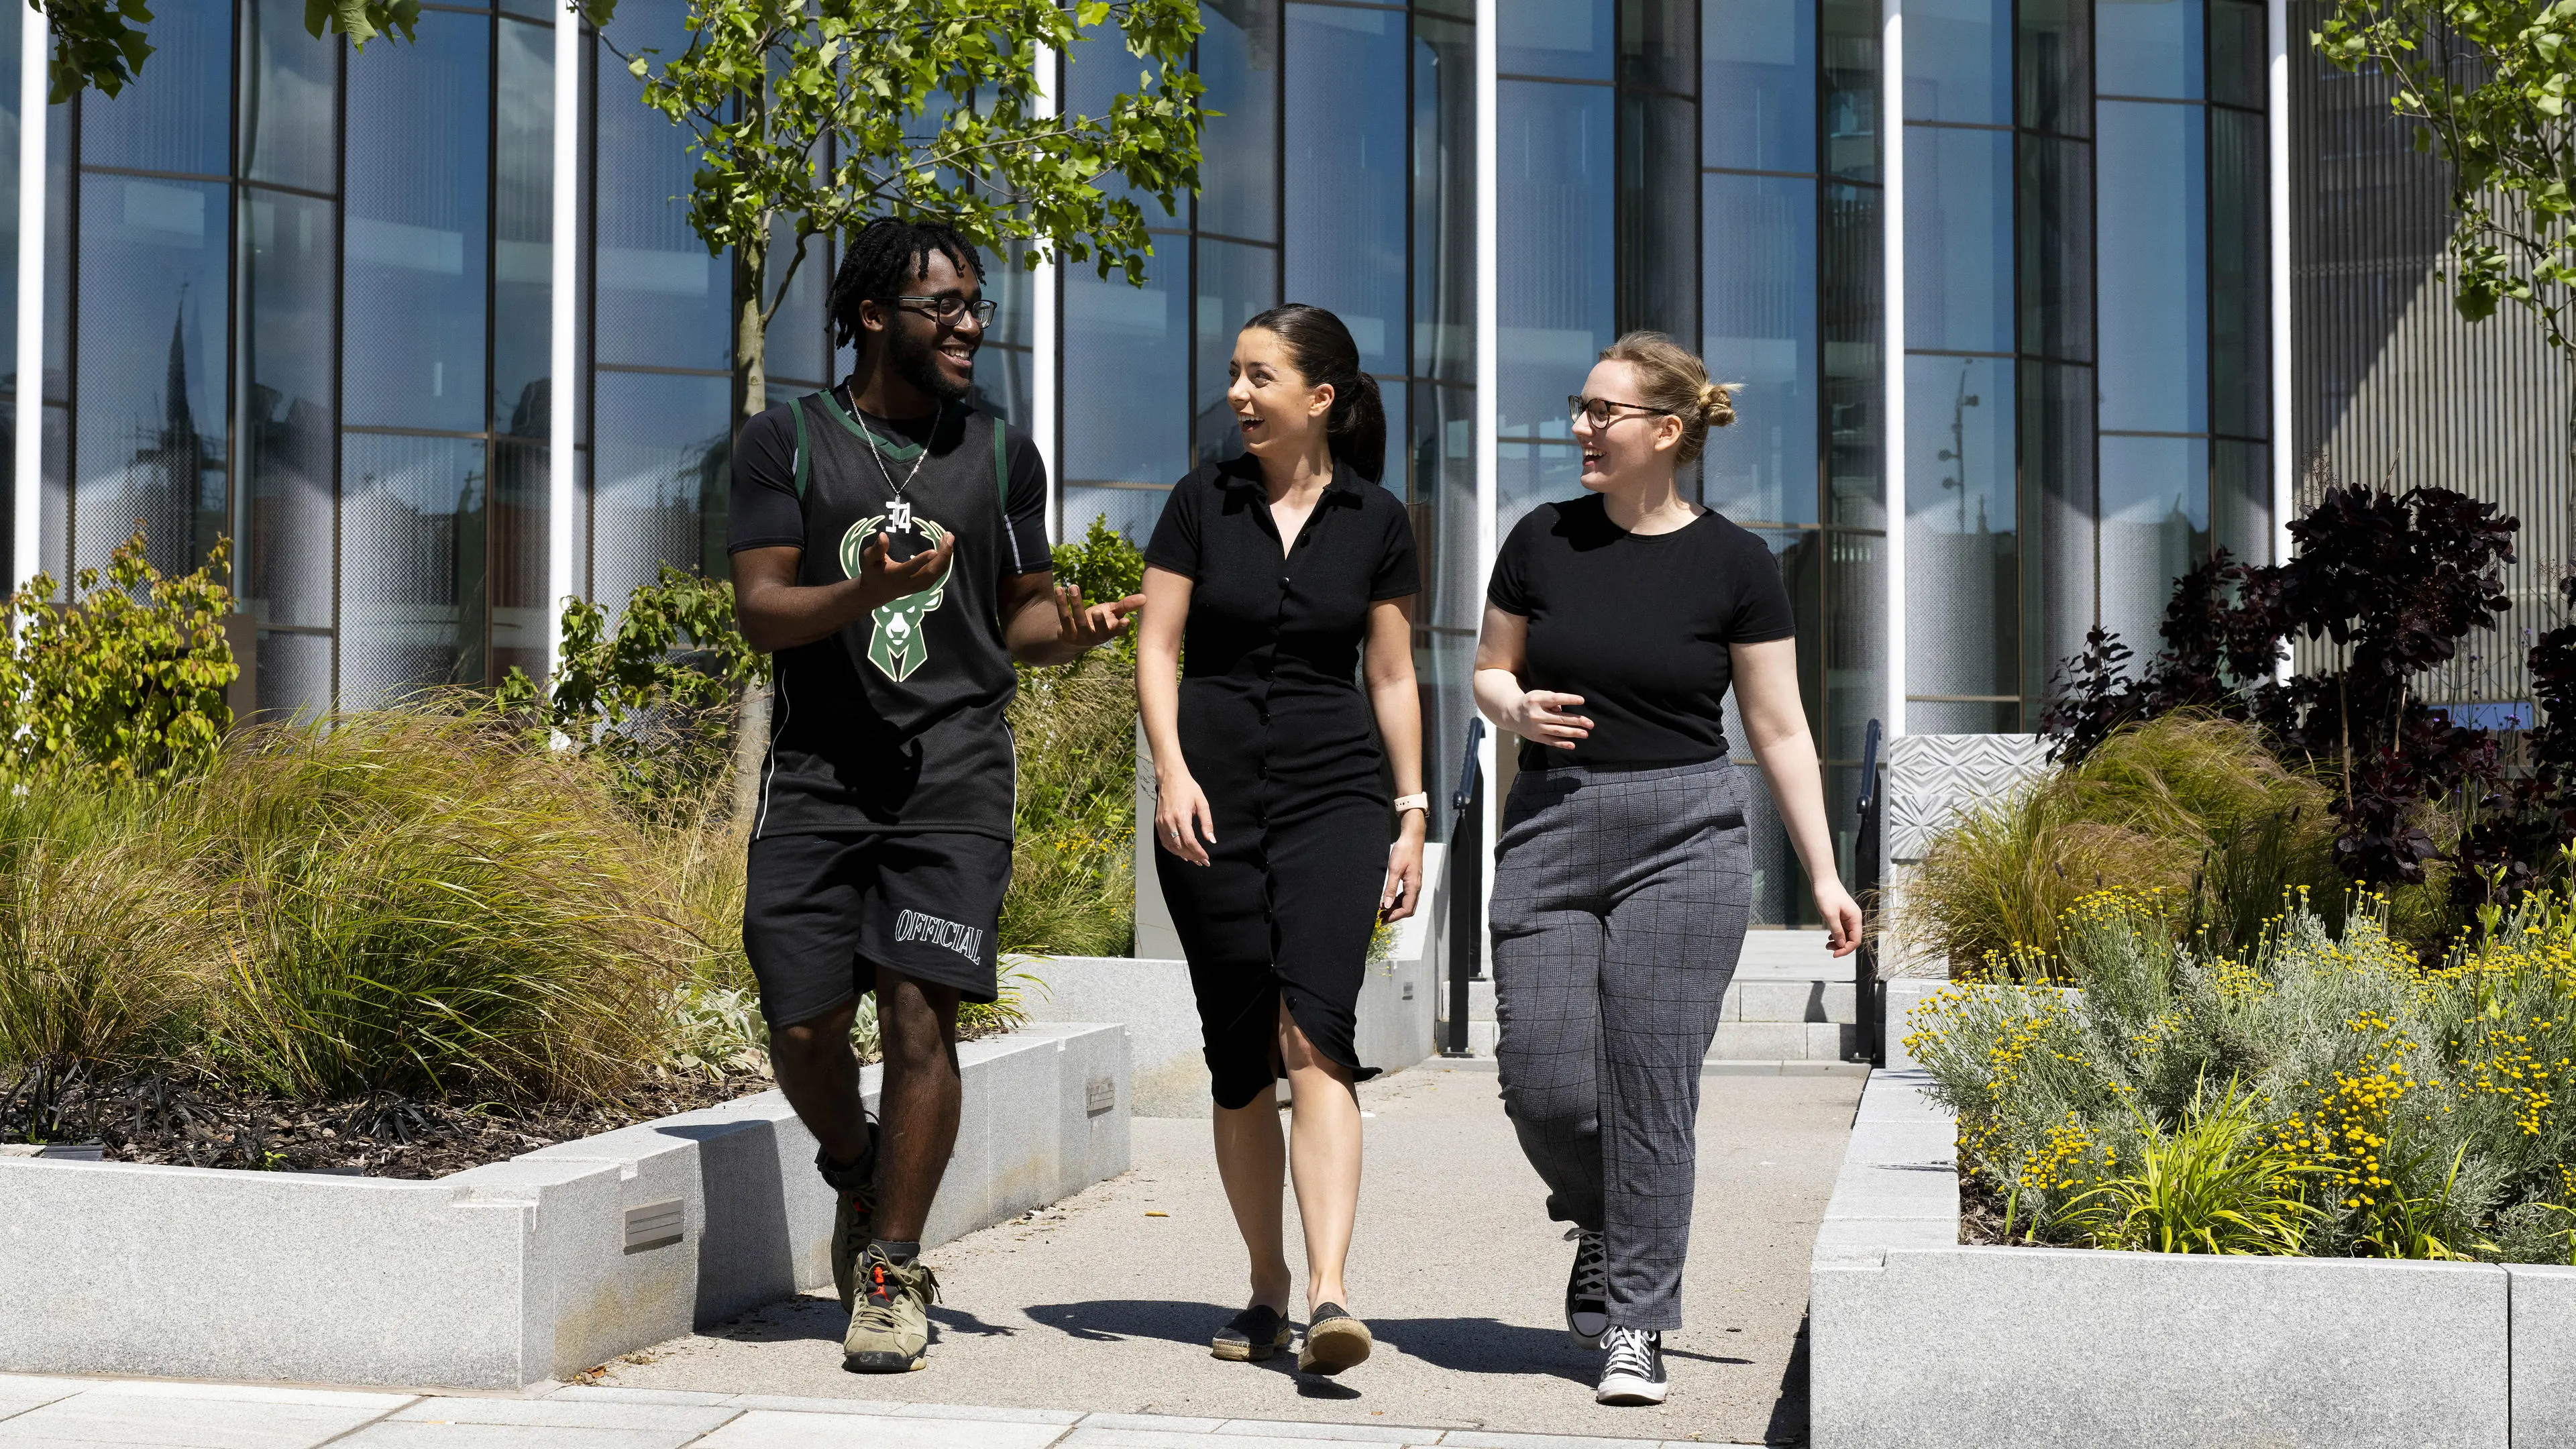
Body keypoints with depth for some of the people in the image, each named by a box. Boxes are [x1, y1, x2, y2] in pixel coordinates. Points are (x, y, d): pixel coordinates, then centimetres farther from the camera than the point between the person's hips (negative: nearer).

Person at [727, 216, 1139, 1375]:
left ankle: (892, 1270, 2)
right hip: (817, 769, 0)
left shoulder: (1002, 456, 12)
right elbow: (760, 610, -2)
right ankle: (857, 1172, 31)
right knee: (803, 1027, 0)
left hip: (954, 771, 0)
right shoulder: (787, 442, 5)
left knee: (919, 1011, -10)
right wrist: (865, 593, -21)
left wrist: (1073, 628, -7)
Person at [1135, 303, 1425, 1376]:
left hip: (1334, 794, -1)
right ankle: (1266, 1289, 19)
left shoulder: (1374, 520, 5)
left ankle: (1328, 1296, -24)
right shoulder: (1201, 503, 5)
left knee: (1315, 1031, -18)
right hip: (1213, 801, 1)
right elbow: (1157, 647, 4)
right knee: (1238, 1056, 4)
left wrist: (1413, 815, 4)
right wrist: (1172, 771, -11)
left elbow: (1391, 675, 9)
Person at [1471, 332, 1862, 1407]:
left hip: (1683, 836, -2)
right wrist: (1518, 711, -8)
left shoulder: (1734, 565, -1)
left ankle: (1634, 1327, 8)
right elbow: (1490, 672, 16)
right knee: (1540, 1079, -4)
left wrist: (1824, 876, -2)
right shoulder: (1542, 540, 5)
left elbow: (1779, 728, 2)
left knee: (1650, 1087, -4)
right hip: (1550, 829, 2)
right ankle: (1598, 1220, 29)